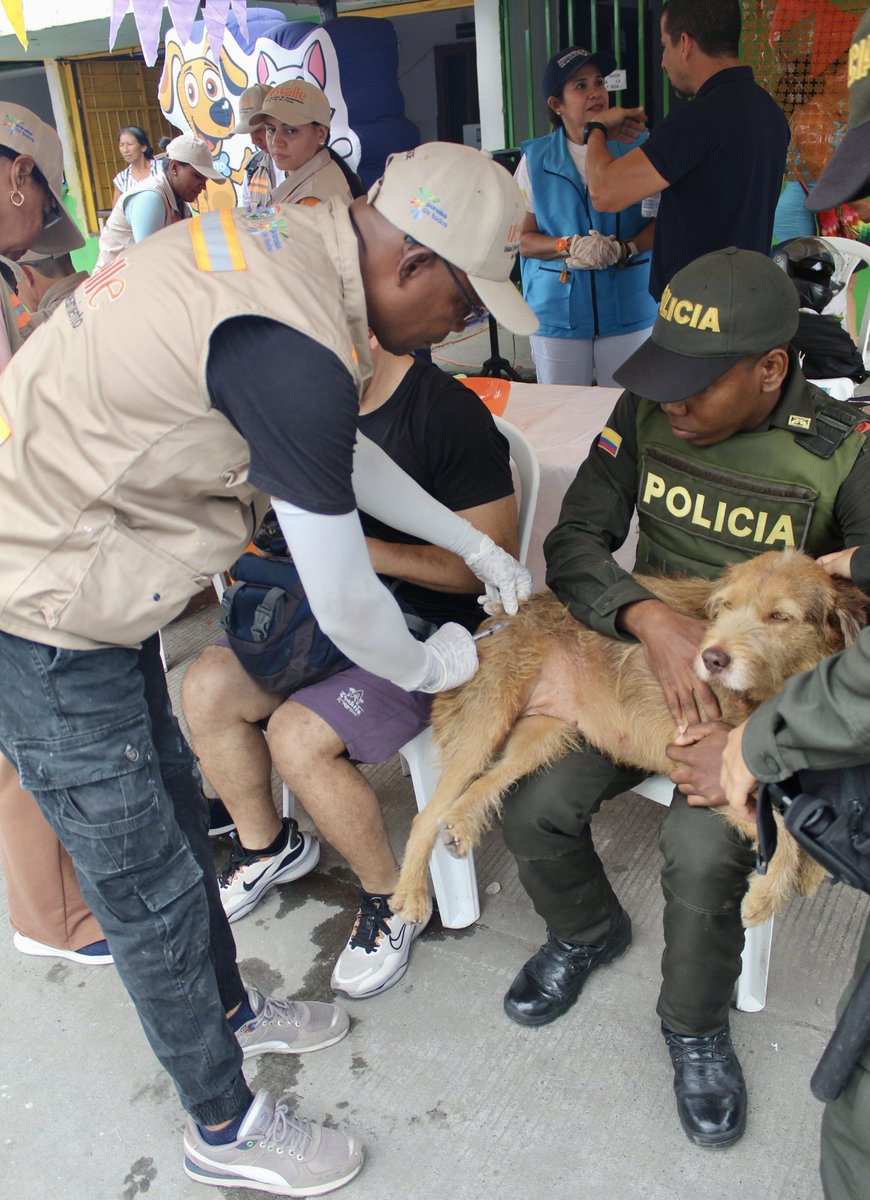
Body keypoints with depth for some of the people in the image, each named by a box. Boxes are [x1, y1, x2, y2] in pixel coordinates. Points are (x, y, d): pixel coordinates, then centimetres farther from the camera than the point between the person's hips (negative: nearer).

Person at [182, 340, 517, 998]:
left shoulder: (449, 413, -19)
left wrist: (363, 549, -24)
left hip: (435, 627, -7)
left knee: (299, 736, -25)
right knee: (207, 686, -8)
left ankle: (392, 897, 2)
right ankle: (267, 844, 18)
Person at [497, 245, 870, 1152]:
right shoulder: (646, 412, -6)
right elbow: (574, 545, -7)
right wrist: (651, 620, -29)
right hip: (641, 653, 3)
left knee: (701, 852, -25)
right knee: (533, 807, -14)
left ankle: (696, 1025, 9)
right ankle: (587, 931, 22)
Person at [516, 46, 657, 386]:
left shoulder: (636, 147, 4)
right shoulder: (535, 160, 4)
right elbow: (522, 239, 1)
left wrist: (625, 249, -17)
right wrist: (569, 246, -17)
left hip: (628, 310, 0)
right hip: (558, 314, 0)